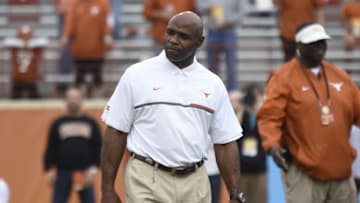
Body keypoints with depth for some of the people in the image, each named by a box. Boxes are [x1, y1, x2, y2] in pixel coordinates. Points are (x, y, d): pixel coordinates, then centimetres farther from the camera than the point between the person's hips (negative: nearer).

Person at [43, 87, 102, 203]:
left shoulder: (91, 123, 9)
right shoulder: (58, 124, 8)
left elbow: (98, 147, 5)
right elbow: (51, 148, 7)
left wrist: (94, 169, -6)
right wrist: (48, 170, -1)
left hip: (85, 174, 0)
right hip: (63, 172, 0)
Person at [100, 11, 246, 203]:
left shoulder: (213, 84, 8)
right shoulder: (137, 75, -1)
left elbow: (225, 143, 9)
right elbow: (116, 132, 0)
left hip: (195, 184, 4)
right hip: (147, 182, -4)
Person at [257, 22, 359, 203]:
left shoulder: (340, 76, 13)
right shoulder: (284, 78, -5)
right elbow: (270, 116, -12)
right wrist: (272, 144, -27)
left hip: (340, 170, 6)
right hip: (303, 171, -6)